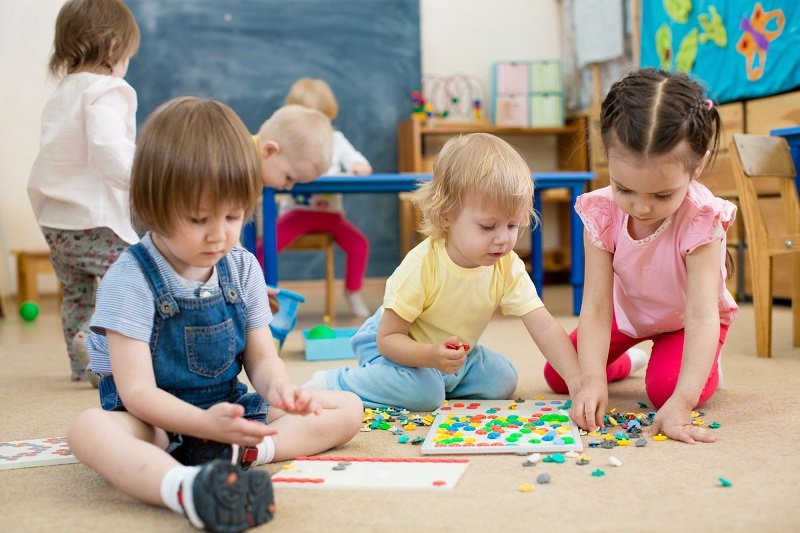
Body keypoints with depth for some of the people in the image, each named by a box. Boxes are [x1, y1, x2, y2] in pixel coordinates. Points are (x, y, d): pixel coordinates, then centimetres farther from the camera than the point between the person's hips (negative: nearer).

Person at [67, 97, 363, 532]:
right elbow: (137, 391, -19)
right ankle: (184, 488, -66)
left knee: (347, 408, -7)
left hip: (230, 411, 5)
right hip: (157, 421, -5)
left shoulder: (243, 268, 1)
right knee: (89, 428, -36)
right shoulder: (130, 280, -14)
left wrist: (278, 388, -22)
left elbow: (262, 357, 4)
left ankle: (240, 452, -33)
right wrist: (206, 422, -37)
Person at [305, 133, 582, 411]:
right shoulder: (421, 266, -34)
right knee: (423, 392, -30)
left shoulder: (508, 268, -20)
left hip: (454, 354, 6)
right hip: (403, 349, -6)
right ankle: (334, 384, -11)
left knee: (502, 381, -4)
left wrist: (577, 381, -38)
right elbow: (388, 338, -28)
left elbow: (546, 329, -24)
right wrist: (431, 355, -47)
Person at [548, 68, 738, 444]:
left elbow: (702, 316, -44)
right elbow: (596, 308, -31)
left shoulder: (700, 219, -38)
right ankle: (626, 362, 32)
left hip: (684, 320, -3)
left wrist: (682, 402, -55)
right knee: (558, 376, 2)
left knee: (665, 389, -28)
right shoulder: (603, 212, -30)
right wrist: (592, 379, -46)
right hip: (627, 313, 4)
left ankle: (704, 369, 8)